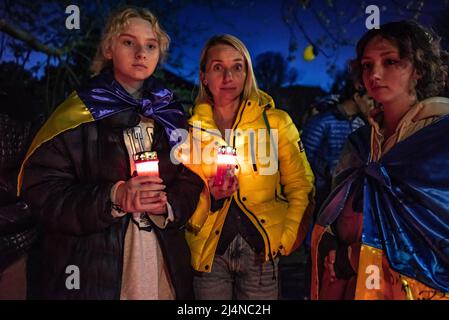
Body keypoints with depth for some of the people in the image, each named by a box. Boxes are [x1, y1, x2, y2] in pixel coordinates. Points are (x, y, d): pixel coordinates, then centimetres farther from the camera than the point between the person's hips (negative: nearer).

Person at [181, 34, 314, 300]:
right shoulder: (191, 127, 2)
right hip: (209, 251, 1)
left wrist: (287, 240, -7)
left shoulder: (276, 122, -2)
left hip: (262, 250, -1)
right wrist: (209, 197, -15)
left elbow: (300, 188, 0)